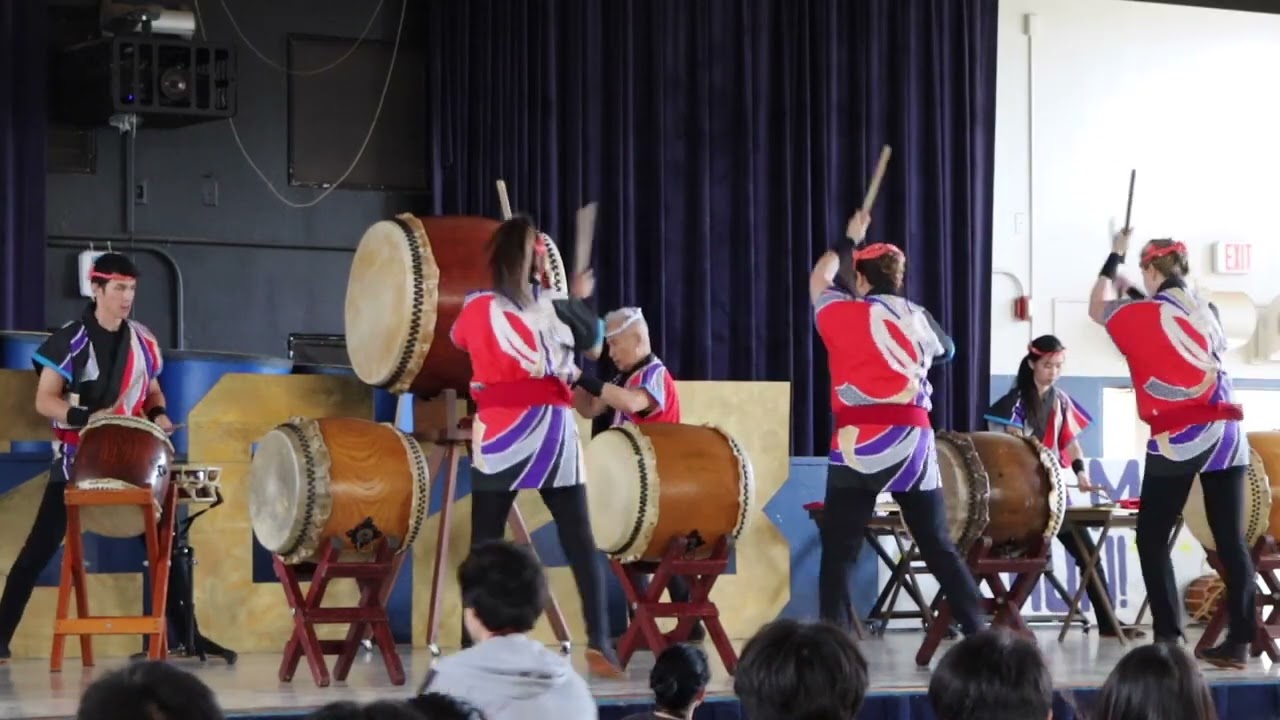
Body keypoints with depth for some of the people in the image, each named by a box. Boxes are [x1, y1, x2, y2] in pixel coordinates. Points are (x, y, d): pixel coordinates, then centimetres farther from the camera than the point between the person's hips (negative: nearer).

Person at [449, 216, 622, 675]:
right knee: (579, 541, 5)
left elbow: (459, 340, 19)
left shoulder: (475, 308, -2)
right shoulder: (556, 309, -3)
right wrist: (580, 299, 26)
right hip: (549, 432, 0)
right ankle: (599, 642, -2)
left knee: (484, 545, 3)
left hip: (497, 436, 0)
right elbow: (595, 347, 13)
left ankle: (471, 648, 2)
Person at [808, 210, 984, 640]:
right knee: (939, 548, 8)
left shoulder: (843, 315, 2)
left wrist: (849, 240, 36)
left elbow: (819, 280, 24)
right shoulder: (918, 319, 9)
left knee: (837, 554, 0)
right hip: (913, 444, 3)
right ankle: (977, 634, 6)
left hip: (858, 446, -3)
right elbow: (946, 349, 31)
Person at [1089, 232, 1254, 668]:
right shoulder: (1208, 314, 11)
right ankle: (1240, 642, 1)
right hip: (1226, 435, 5)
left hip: (1176, 440, -5)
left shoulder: (1140, 315, -2)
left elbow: (1096, 309, 16)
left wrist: (1114, 259, 27)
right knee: (1231, 541, 4)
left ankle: (1168, 638, -4)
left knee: (1152, 540, 4)